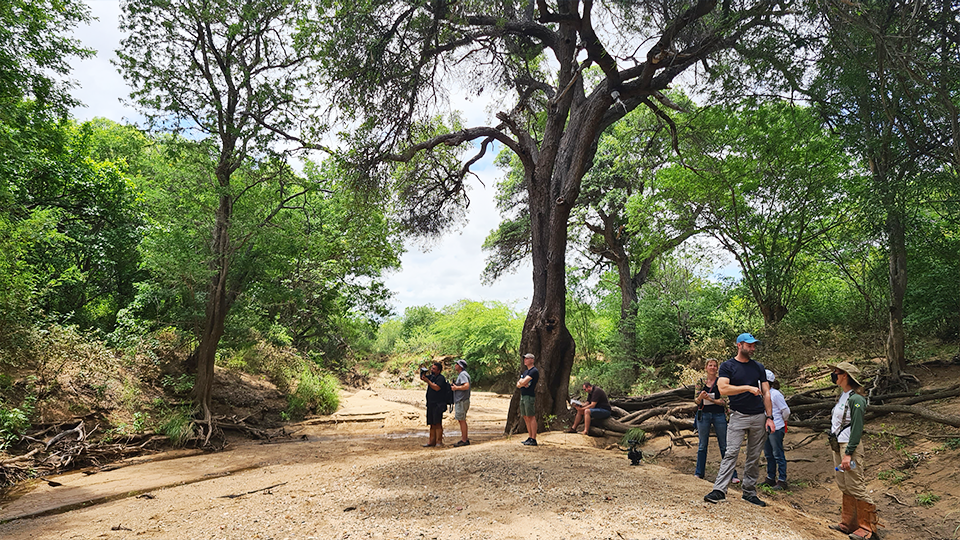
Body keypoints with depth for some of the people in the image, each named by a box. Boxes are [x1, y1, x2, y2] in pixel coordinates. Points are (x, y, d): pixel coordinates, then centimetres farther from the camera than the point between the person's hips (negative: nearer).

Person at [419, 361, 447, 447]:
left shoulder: (440, 378, -10)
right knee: (432, 424, 10)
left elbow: (437, 388, -23)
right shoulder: (431, 376, 15)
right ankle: (432, 441, 14)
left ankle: (439, 441, -2)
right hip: (430, 404, 8)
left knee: (437, 424, -7)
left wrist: (428, 381, -20)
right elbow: (422, 378, 22)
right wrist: (423, 373, 1)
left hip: (438, 404, -8)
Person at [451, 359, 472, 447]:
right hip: (459, 401, 11)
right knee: (462, 420, 15)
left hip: (462, 401, -11)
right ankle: (465, 438, 21)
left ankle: (464, 440, -2)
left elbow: (466, 386, -28)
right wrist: (454, 385, 12)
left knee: (462, 420, -6)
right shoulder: (461, 374, 18)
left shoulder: (463, 374, -15)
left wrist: (456, 388, -18)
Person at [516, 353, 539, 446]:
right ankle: (530, 437, 17)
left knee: (531, 417, -9)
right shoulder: (525, 371, 20)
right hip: (523, 396, 10)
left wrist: (521, 382, 3)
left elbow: (524, 382, -18)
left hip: (530, 396, -9)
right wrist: (522, 383, -5)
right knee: (526, 417, 11)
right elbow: (518, 385, 16)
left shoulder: (534, 371, -9)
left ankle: (533, 439, -9)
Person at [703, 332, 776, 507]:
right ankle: (719, 490, -13)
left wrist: (769, 417, 4)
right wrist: (748, 388, -18)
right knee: (731, 453, -12)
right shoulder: (727, 366, 0)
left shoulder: (759, 367, 12)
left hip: (759, 417, 4)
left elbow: (766, 393, 12)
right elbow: (723, 388, -15)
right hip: (738, 417, -4)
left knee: (754, 457, 7)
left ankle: (749, 492, 16)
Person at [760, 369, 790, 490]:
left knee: (778, 455, -2)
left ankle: (782, 481, 5)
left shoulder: (775, 394, -15)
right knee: (768, 455, 15)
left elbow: (786, 410, -10)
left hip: (776, 429, -8)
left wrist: (781, 421, 5)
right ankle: (770, 478, 25)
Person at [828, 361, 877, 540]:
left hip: (850, 447, -9)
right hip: (837, 445, 9)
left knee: (856, 488, -3)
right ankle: (848, 523, 21)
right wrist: (836, 447, 18)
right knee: (844, 487, 13)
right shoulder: (841, 397, 12)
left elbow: (857, 429, -19)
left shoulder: (855, 399, -16)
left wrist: (848, 454, -21)